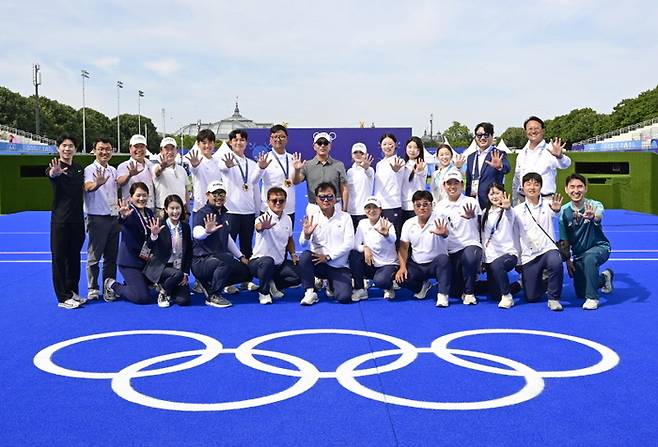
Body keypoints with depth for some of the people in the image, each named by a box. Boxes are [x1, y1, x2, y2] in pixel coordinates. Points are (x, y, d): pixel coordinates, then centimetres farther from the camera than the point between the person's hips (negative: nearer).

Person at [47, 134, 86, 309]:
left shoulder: (79, 169, 10)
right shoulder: (56, 167, -8)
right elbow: (50, 174, -34)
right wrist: (54, 172, -57)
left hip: (77, 219, 6)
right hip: (60, 219, -6)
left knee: (74, 256, 13)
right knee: (59, 257, 0)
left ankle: (73, 292, 24)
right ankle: (63, 298, 5)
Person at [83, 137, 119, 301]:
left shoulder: (113, 170, 13)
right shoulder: (90, 170, -8)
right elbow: (88, 187, -29)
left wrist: (120, 210, 15)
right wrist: (98, 183, -49)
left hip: (114, 218, 6)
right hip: (97, 218, -6)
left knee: (111, 256, 11)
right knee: (94, 256, -1)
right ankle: (93, 289, 7)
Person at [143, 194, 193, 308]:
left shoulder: (185, 227, 3)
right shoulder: (160, 226, -10)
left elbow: (189, 252, 8)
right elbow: (154, 251, -21)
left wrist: (186, 273, 1)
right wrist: (154, 235, -40)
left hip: (179, 268, 4)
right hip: (160, 267, -4)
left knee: (183, 300, -11)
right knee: (177, 274, -35)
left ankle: (163, 285, 19)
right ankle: (162, 292, -3)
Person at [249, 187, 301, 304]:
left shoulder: (287, 219, 3)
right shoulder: (263, 219, -18)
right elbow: (258, 227, -44)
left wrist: (293, 254, 6)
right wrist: (263, 226, -68)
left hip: (280, 263, 6)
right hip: (258, 261, -6)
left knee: (299, 275, -12)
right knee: (268, 261, -39)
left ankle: (273, 285, 15)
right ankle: (263, 292, -13)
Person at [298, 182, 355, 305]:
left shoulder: (345, 217, 0)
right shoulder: (312, 218, 1)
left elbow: (349, 243, -8)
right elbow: (303, 245, -7)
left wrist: (328, 256, -17)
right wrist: (306, 235, -31)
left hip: (339, 266, 0)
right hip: (318, 262, 1)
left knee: (344, 297, -20)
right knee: (305, 256, -31)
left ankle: (331, 283, 16)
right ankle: (310, 292, -12)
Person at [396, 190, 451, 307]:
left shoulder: (439, 221, -14)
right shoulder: (408, 224, 0)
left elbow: (446, 234, -37)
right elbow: (403, 247, 2)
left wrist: (443, 233, -63)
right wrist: (402, 266, -12)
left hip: (435, 264, -3)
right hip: (416, 265, 4)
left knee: (443, 258, -36)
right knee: (400, 278, -22)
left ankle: (443, 294, -22)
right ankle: (422, 285, 11)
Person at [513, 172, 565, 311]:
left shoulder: (547, 204, -1)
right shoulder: (517, 210, 5)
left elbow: (553, 213, -26)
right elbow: (515, 236, 8)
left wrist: (556, 209, -46)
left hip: (548, 249, -2)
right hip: (528, 256, 2)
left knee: (556, 263, -38)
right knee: (531, 297, 1)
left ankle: (554, 298, -15)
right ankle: (542, 283, 35)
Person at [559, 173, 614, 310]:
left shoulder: (594, 205, -19)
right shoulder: (564, 211, -10)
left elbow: (599, 217, -45)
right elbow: (565, 240, -2)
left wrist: (593, 216, -68)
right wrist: (568, 260, -9)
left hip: (600, 247, -4)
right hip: (578, 254, 5)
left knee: (589, 258, -40)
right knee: (580, 293, 10)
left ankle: (592, 298, -25)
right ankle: (604, 277, 42)